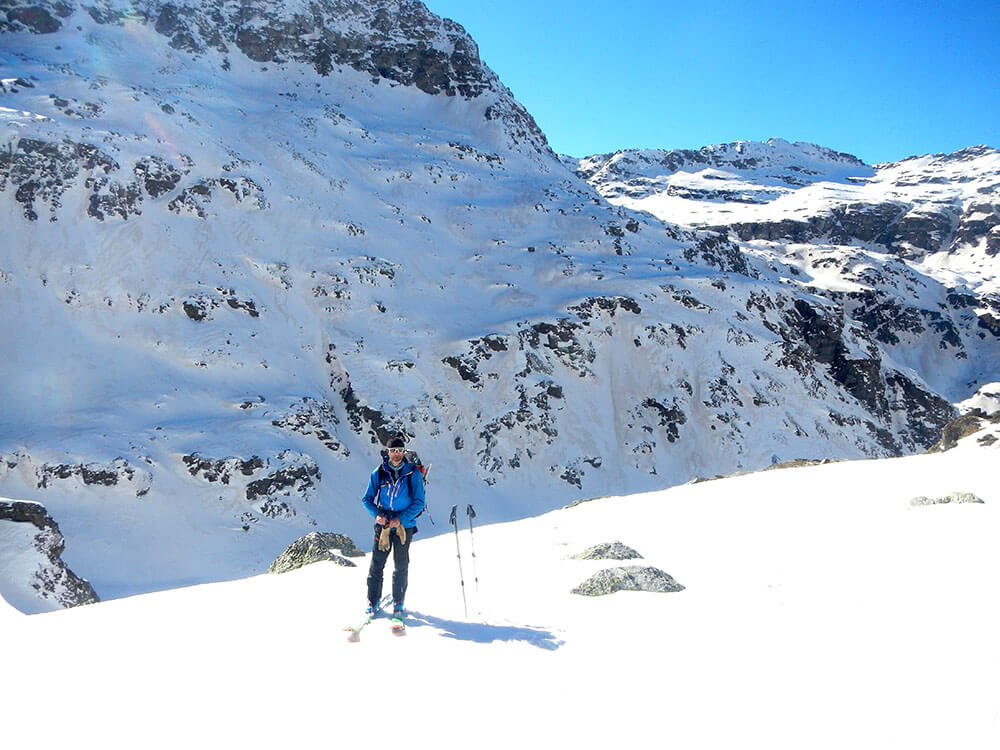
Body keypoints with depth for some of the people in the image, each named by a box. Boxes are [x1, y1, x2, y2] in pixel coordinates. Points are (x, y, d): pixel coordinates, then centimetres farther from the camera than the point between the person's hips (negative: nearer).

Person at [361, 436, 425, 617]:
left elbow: (419, 502, -4)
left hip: (404, 525, -1)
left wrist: (401, 519, -15)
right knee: (376, 564, 0)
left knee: (401, 567, 5)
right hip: (383, 524, 1)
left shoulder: (413, 473, -4)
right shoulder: (379, 472, 0)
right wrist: (377, 514, -13)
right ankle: (373, 602, 12)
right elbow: (367, 499, 6)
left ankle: (398, 603, 19)